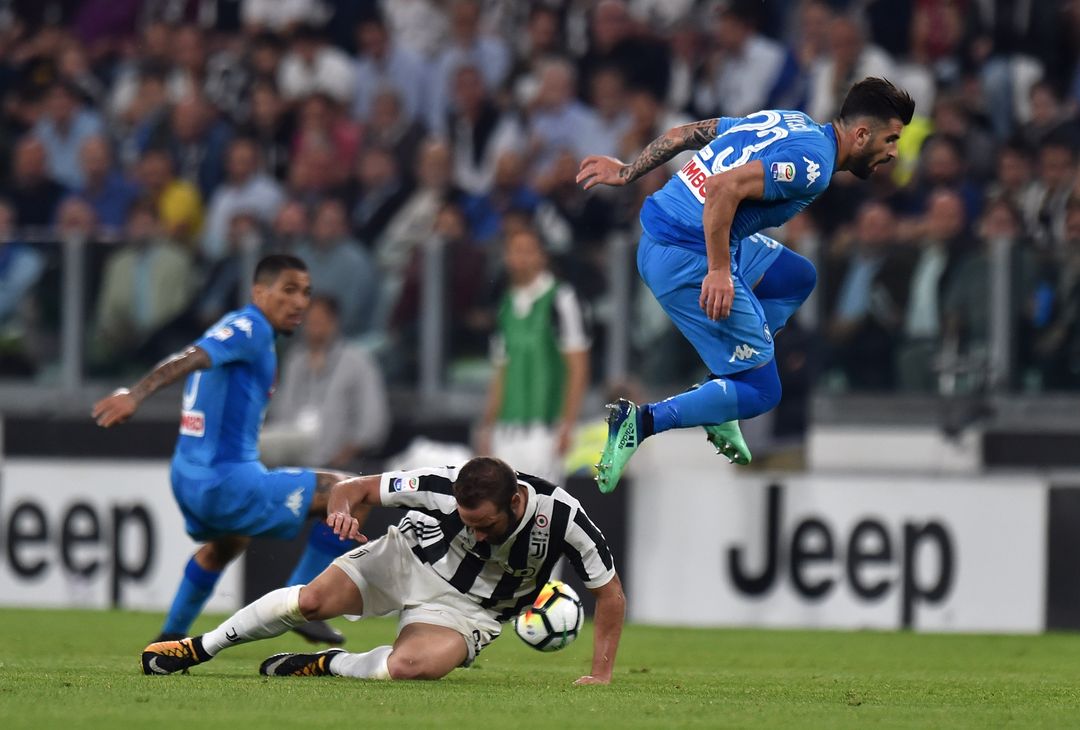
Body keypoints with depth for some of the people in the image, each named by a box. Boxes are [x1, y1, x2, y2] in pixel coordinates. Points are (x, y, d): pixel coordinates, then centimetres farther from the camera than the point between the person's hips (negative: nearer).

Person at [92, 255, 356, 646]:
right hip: (227, 482, -11)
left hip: (189, 478, 11)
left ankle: (171, 637, 51)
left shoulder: (238, 326, 15)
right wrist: (134, 395, -42)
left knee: (226, 543, 41)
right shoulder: (250, 328, -15)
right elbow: (189, 359, -29)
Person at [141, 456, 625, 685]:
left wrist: (600, 675, -18)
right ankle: (198, 649, 2)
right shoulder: (445, 486, -25)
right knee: (312, 600, -20)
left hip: (468, 607, -1)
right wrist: (342, 509, -35)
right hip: (411, 557, 1)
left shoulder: (562, 518, -27)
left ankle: (326, 665, -3)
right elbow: (358, 489, -12)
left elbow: (611, 596, -14)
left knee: (408, 667, -34)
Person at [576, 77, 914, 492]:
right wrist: (719, 271, -24)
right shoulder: (813, 162, -14)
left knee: (797, 278, 26)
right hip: (690, 261, -10)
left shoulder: (790, 122, 14)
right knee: (761, 392, 0)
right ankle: (641, 422, -9)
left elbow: (683, 134, 18)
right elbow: (725, 188, -26)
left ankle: (720, 392, 20)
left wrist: (627, 173, 28)